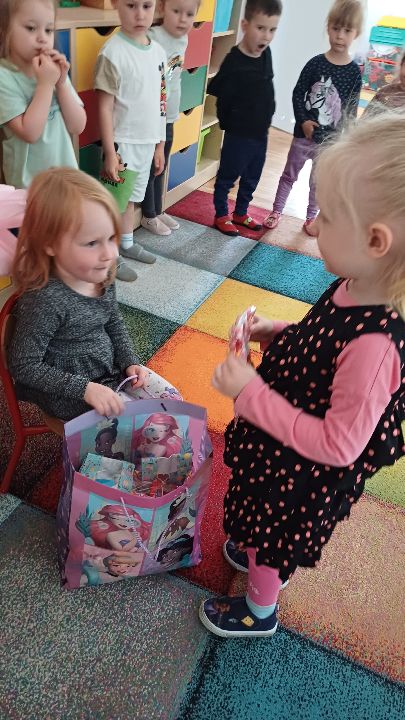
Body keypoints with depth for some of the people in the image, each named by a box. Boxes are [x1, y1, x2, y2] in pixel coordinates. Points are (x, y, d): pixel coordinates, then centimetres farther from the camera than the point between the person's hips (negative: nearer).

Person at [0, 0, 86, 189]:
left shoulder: (53, 69, 2)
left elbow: (78, 126, -2)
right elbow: (29, 133, -22)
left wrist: (61, 82, -13)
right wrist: (45, 83, -20)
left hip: (66, 175, 5)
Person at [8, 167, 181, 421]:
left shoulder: (101, 277, -7)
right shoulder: (44, 300, -30)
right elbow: (24, 367, -22)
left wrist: (130, 362, -4)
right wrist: (84, 389, -26)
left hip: (113, 371, 7)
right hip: (70, 396, -7)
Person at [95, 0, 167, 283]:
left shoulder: (158, 51, 5)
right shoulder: (113, 53, -15)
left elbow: (159, 103, 11)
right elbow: (105, 107, -14)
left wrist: (160, 144, 13)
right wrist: (110, 153, -16)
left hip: (148, 142, 6)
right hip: (123, 143, -6)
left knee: (132, 197, 20)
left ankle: (127, 244, 36)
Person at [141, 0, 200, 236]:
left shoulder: (184, 39, 6)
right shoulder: (153, 38, -19)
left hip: (169, 118, 7)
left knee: (160, 169, 18)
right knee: (149, 170, 7)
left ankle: (158, 211, 32)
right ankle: (149, 216, 22)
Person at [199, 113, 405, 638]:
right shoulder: (354, 288, -14)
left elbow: (338, 445, -32)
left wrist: (250, 392, -31)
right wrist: (277, 334, -10)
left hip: (305, 473, -7)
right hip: (282, 452, 7)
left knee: (274, 533, 22)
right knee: (265, 523, 34)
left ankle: (260, 610, 53)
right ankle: (256, 556, 66)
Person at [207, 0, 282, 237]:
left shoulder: (266, 54, 1)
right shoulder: (234, 62, -20)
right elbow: (221, 96, -14)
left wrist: (266, 119, 13)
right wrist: (229, 124, -4)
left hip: (261, 132, 7)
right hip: (239, 134, -7)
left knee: (252, 178, 19)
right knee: (227, 177, 7)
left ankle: (241, 213, 35)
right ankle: (221, 216, 23)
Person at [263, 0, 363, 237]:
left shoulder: (354, 72, -4)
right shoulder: (316, 63, -6)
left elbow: (352, 110, -1)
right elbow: (298, 94, -3)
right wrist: (303, 121, -15)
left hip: (331, 139, 0)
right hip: (304, 134, 0)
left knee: (318, 181, 13)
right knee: (290, 175, 11)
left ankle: (311, 217, 29)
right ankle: (277, 212, 25)